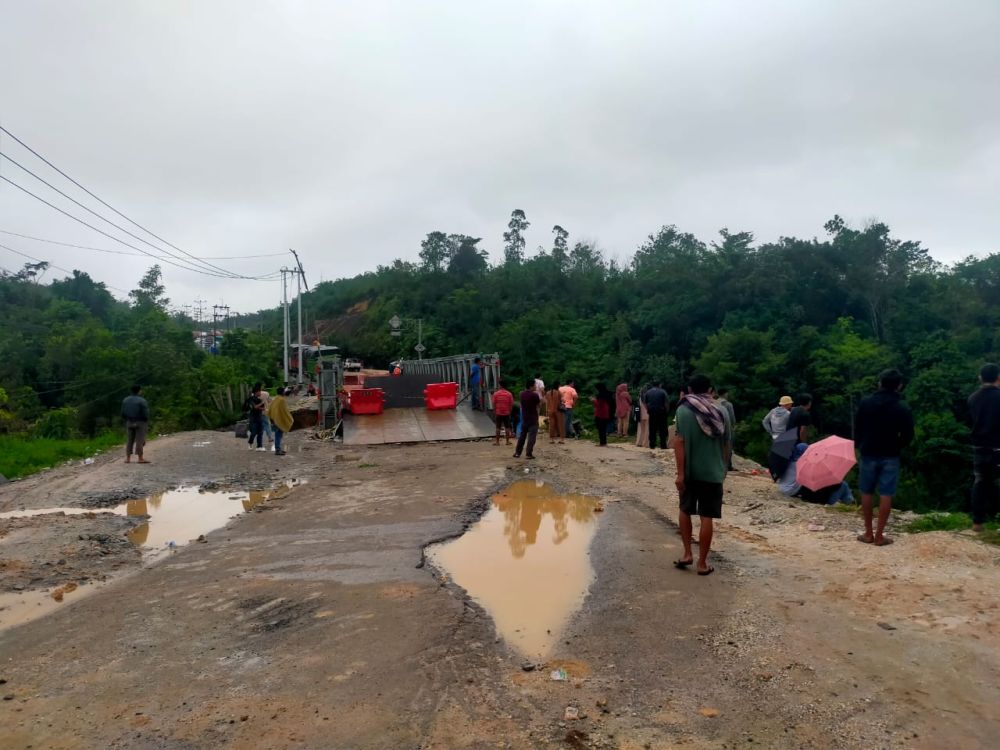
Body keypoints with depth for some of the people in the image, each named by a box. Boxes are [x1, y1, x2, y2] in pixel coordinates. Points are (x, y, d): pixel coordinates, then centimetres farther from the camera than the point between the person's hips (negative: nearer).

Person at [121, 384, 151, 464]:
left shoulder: (125, 400, 6)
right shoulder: (142, 401, -12)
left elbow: (123, 413, 8)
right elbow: (145, 414, -14)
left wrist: (126, 421, 18)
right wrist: (147, 424, -3)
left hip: (129, 422, 6)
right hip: (140, 423, -5)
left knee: (130, 440, 12)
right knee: (140, 441, -5)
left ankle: (128, 458, 11)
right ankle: (140, 458, -6)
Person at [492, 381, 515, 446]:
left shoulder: (496, 394, -6)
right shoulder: (509, 394, -4)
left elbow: (494, 404, -4)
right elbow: (511, 404, -2)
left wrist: (494, 413, 4)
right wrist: (510, 411, 9)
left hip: (498, 413, -1)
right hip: (506, 413, 1)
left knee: (498, 428, 7)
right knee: (507, 427, 7)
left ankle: (497, 441, 10)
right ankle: (508, 441, 9)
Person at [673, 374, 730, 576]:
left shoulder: (684, 410, -6)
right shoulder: (721, 412, 4)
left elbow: (679, 442, -13)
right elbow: (726, 445, 10)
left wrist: (680, 472, -12)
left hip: (690, 471, -1)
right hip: (713, 472, 2)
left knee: (685, 511, 18)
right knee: (707, 518, 4)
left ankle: (687, 554, 14)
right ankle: (702, 563, 9)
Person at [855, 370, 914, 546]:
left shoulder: (866, 402, -3)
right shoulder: (903, 408, -6)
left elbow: (857, 428, 1)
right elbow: (908, 436, -3)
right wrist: (896, 447, 15)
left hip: (869, 454, 1)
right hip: (890, 456, -1)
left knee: (866, 493, 9)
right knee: (886, 495, 2)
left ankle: (868, 533, 11)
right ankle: (879, 535, 3)